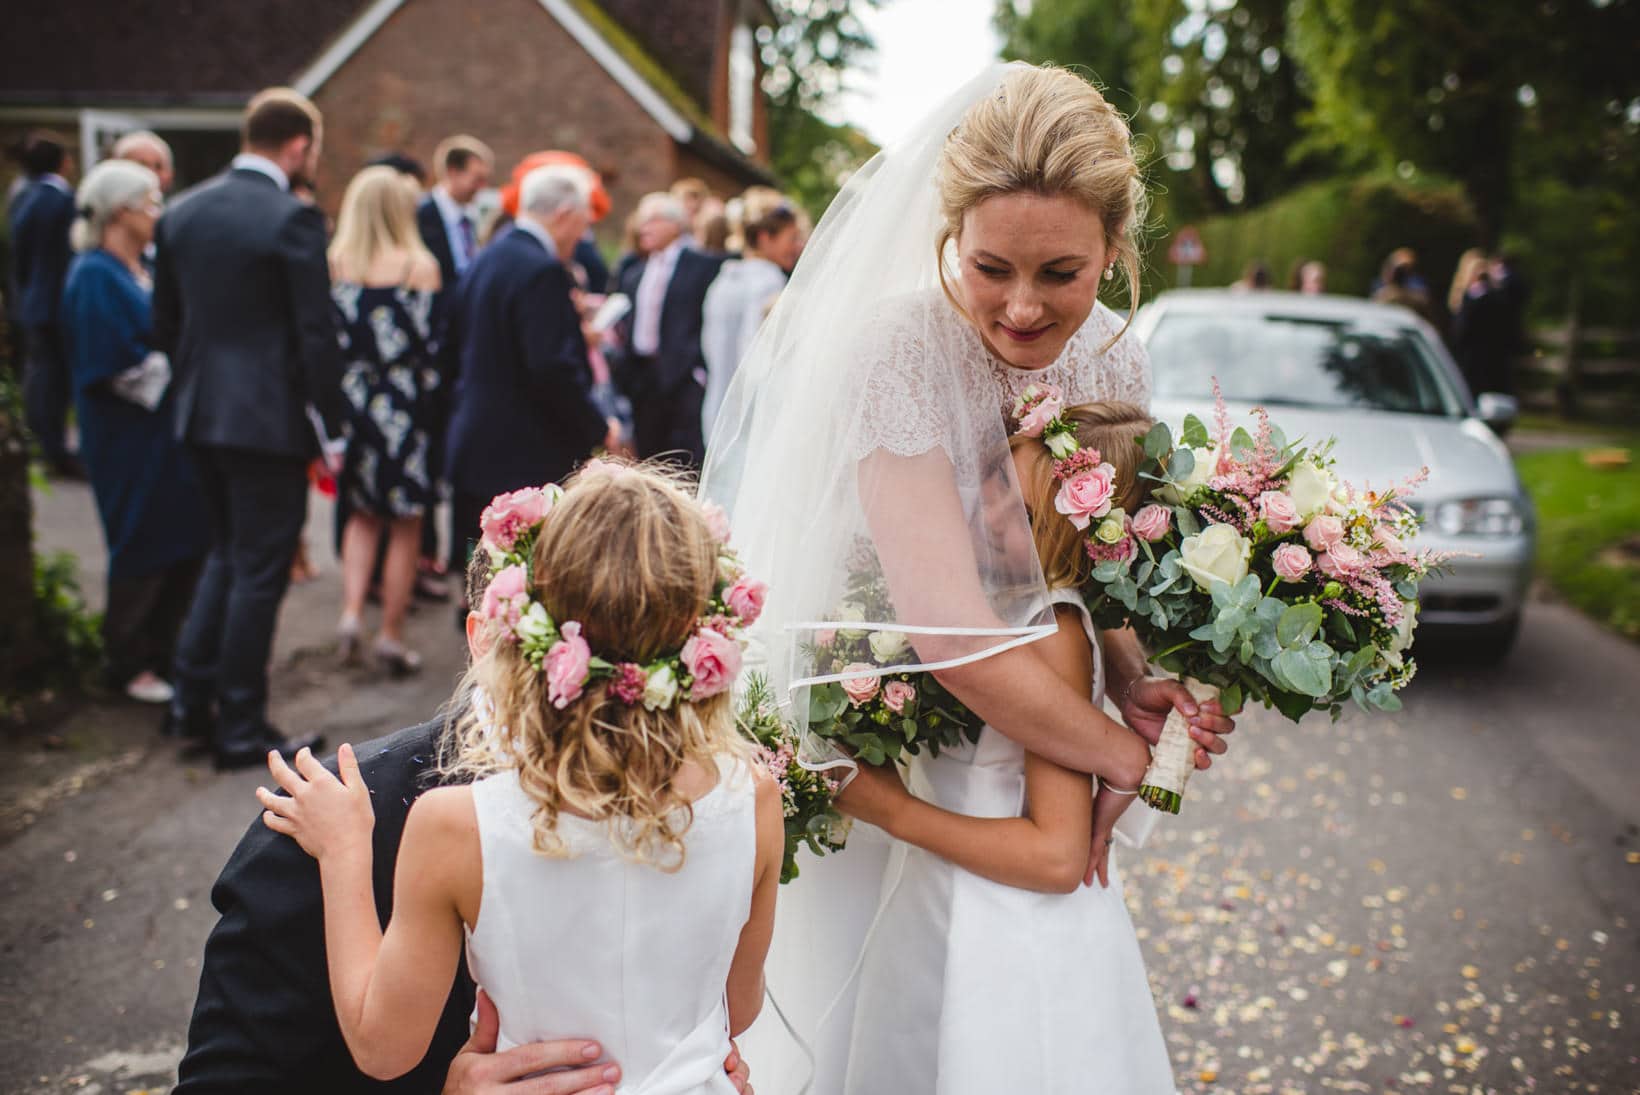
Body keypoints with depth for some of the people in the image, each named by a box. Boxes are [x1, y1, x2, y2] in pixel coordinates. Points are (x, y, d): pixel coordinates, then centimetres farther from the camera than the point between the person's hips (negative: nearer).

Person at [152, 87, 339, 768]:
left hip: (201, 413, 7)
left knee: (227, 553, 23)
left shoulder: (181, 213, 8)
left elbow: (164, 323, 12)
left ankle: (192, 698, 23)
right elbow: (315, 333, -15)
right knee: (259, 571, 2)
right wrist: (331, 429, -8)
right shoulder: (293, 219, -14)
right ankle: (241, 731, 10)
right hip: (270, 418, -7)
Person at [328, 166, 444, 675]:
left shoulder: (334, 264, 1)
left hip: (349, 399, 4)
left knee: (362, 515, 20)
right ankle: (391, 634, 11)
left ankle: (351, 613, 5)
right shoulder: (418, 265, -8)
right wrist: (431, 400, 2)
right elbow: (430, 344, -10)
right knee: (406, 525, 7)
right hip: (404, 403, -3)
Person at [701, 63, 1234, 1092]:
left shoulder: (1113, 361, -10)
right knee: (862, 1005, 9)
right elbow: (950, 629, -33)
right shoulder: (897, 344, -28)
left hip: (1017, 717, 6)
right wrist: (1133, 758, -24)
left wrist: (1129, 684, -18)